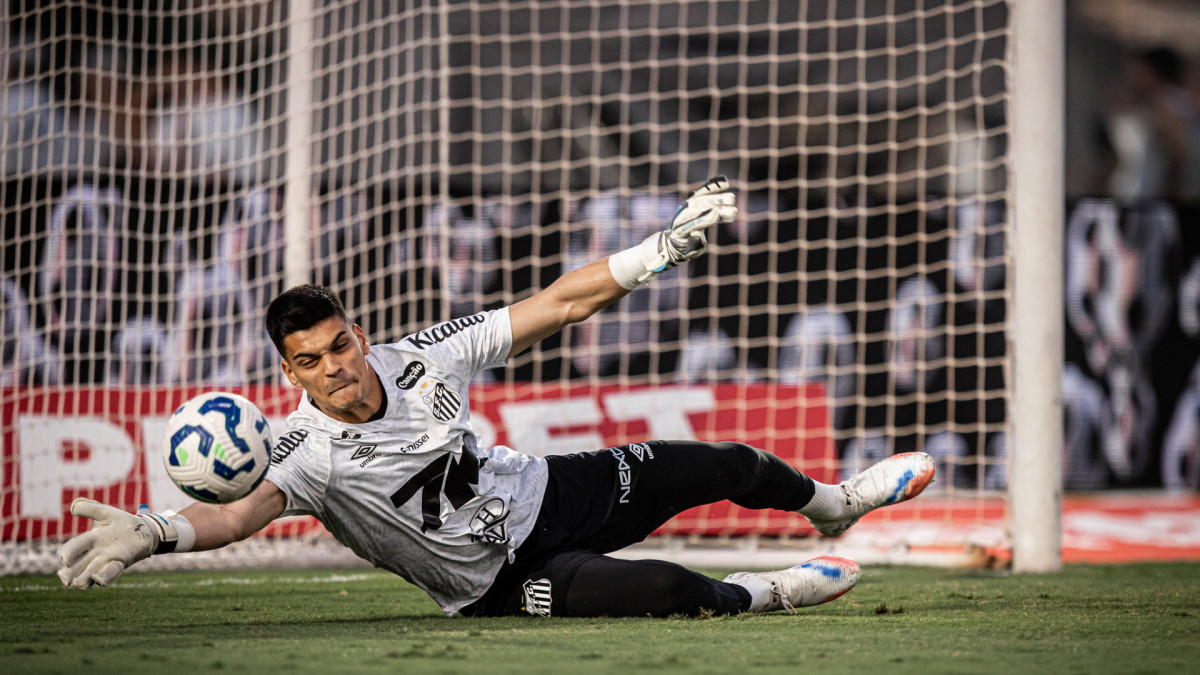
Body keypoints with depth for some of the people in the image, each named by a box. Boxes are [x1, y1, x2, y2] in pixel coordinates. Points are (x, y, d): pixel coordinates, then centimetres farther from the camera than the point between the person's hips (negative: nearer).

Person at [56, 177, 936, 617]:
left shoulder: (421, 359, -14)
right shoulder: (311, 452, -26)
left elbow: (558, 306, -7)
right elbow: (246, 510, -46)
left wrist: (671, 245, -8)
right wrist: (153, 532, -67)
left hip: (543, 491, 5)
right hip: (501, 577, -5)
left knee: (727, 466, 11)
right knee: (673, 591, -28)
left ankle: (829, 501, 46)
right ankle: (766, 595, 6)